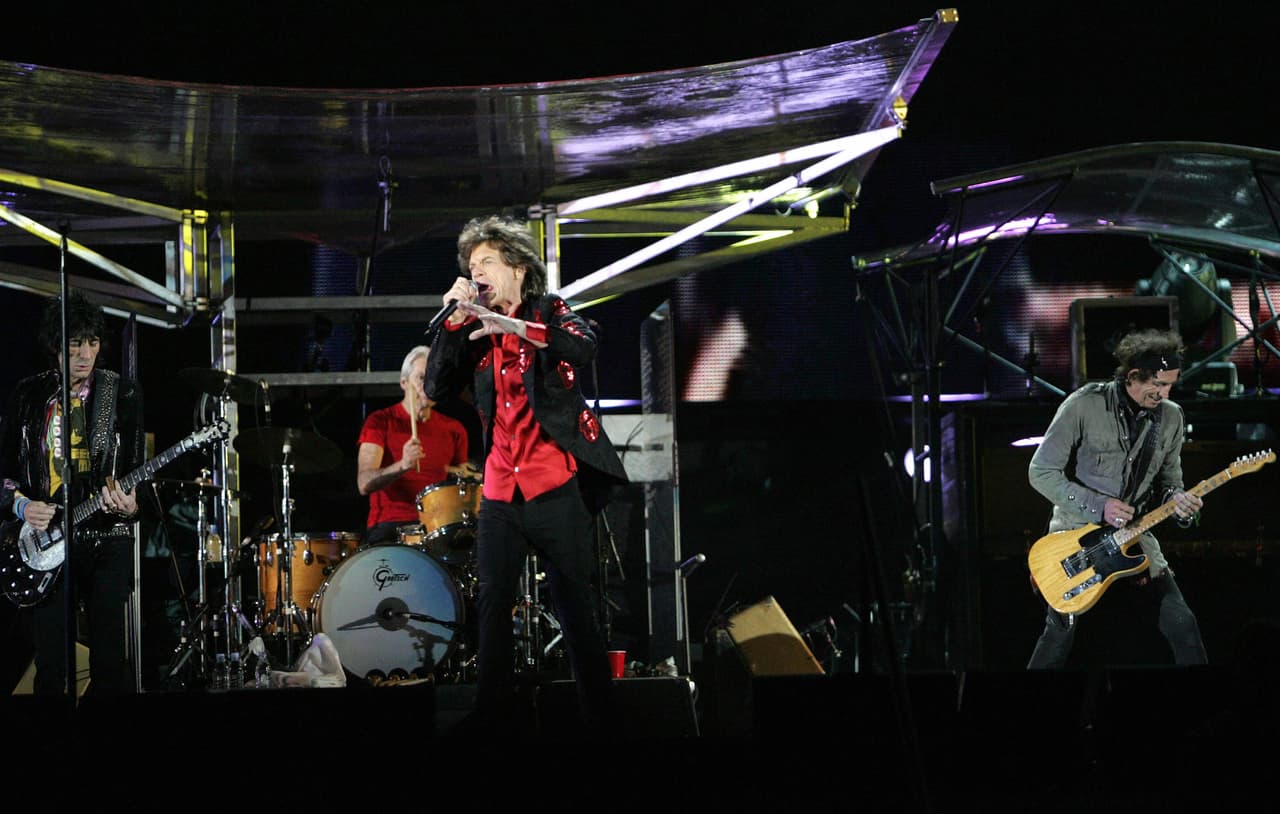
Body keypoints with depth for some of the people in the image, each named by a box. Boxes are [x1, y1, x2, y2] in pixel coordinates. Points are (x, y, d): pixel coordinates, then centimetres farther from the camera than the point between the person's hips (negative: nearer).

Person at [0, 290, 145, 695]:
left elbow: (136, 464, 0)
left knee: (111, 667, -3)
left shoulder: (123, 393, 4)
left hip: (107, 538, -1)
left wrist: (130, 504, -20)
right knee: (50, 669, 0)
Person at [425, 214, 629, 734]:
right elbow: (436, 388, 5)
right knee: (492, 609, -1)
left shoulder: (549, 313, 4)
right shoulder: (475, 333, 14)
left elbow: (583, 347, -17)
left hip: (556, 490, -4)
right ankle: (494, 721, 3)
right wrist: (454, 320, -3)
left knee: (576, 609, -3)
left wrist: (511, 326, -27)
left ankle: (600, 719, 2)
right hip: (500, 492, 4)